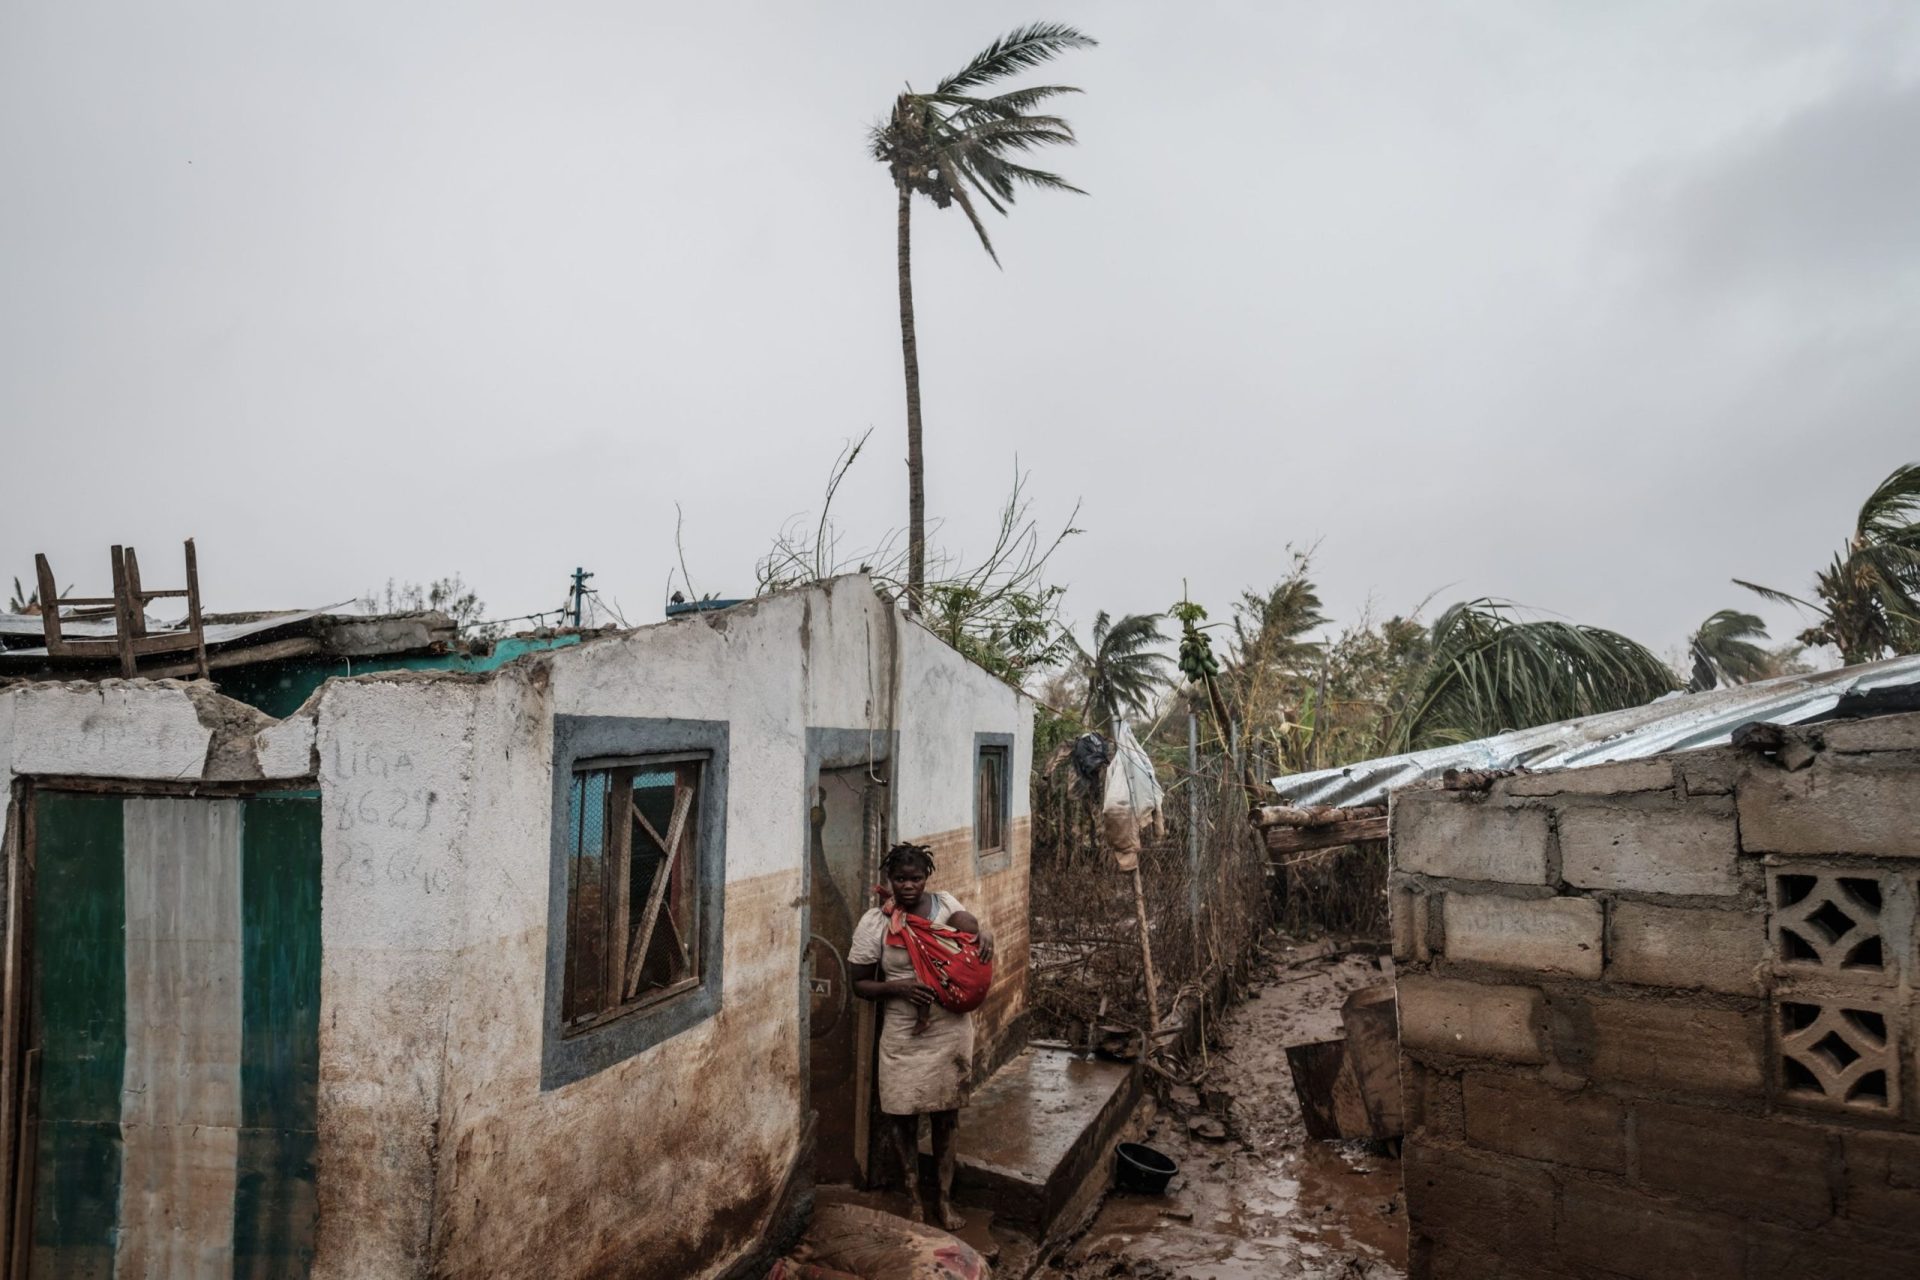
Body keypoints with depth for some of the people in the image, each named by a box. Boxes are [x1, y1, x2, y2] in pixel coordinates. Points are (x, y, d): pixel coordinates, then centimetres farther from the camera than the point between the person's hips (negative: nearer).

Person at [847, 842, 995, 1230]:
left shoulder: (944, 904, -3)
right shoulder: (873, 923, -9)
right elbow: (860, 984, -4)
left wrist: (984, 933, -34)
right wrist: (900, 987, -21)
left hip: (951, 1030, 2)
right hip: (904, 1035, -1)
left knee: (946, 1116, 13)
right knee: (903, 1117, 9)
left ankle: (943, 1200, 31)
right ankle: (913, 1198, 32)